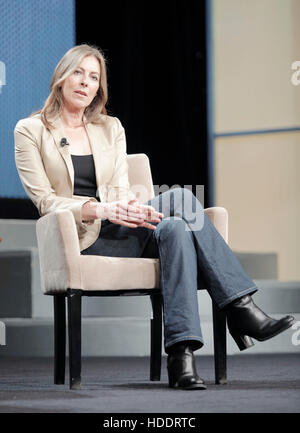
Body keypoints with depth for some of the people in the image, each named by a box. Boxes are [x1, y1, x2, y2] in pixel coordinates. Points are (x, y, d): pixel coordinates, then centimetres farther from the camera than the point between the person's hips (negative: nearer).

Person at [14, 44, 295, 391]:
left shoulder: (111, 128, 18)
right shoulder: (30, 131, 4)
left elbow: (121, 191, 8)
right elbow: (45, 201, -6)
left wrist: (131, 209, -18)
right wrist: (101, 209, -23)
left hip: (117, 229, 5)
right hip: (82, 241, -5)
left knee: (174, 229, -31)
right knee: (179, 198, -26)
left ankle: (181, 354, -38)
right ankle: (241, 308, -30)